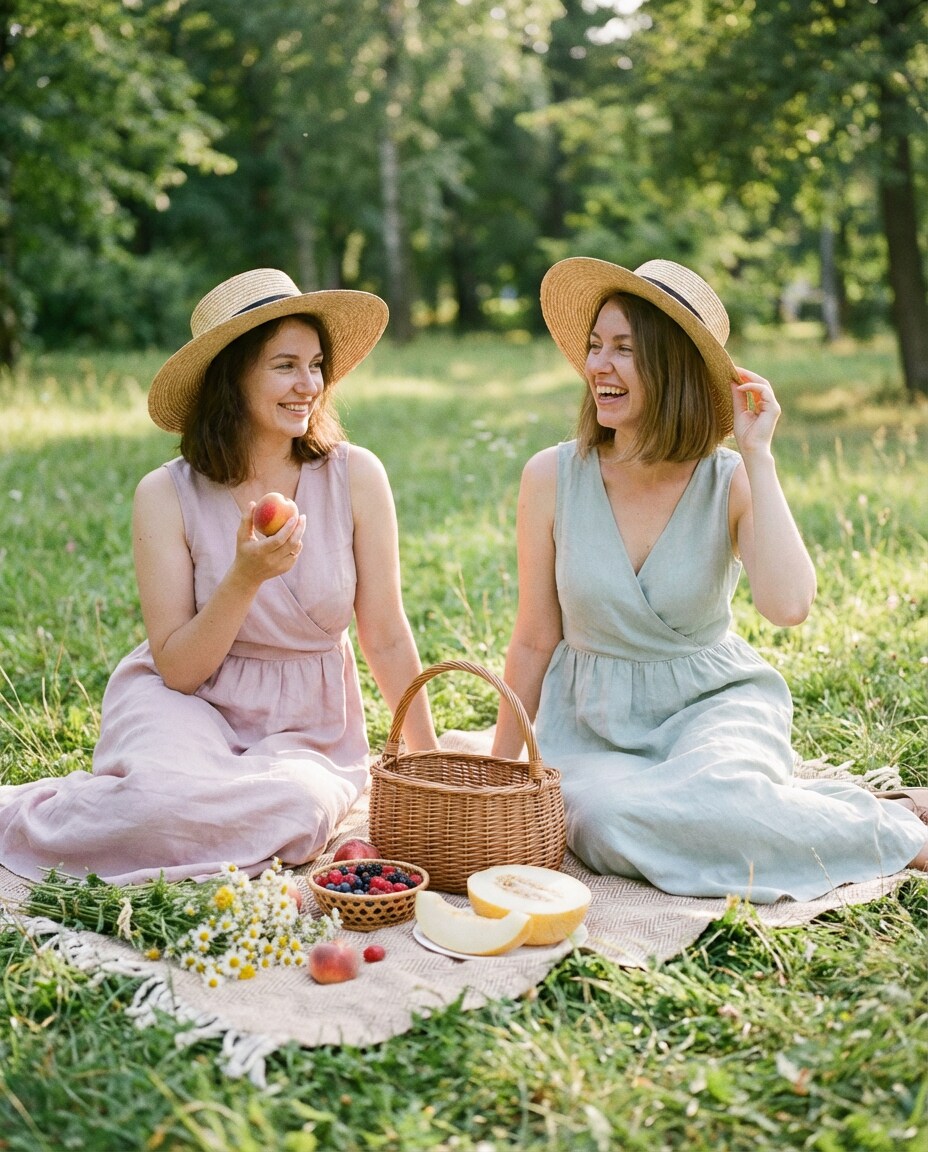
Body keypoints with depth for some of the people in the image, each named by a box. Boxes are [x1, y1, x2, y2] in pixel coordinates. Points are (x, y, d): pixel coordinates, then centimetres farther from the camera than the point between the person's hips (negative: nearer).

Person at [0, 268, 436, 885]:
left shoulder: (355, 477, -9)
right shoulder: (168, 495, -10)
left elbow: (388, 639, 0)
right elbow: (176, 669, -10)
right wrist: (245, 578, -25)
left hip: (306, 728, 2)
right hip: (187, 706, -2)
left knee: (296, 808, -33)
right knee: (171, 796, -36)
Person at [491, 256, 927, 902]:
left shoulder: (731, 483, -9)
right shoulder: (551, 479, -8)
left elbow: (789, 606, -28)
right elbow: (534, 641, 2)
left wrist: (757, 455, -22)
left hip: (713, 703, -1)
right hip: (592, 721, 2)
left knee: (716, 793, -37)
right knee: (610, 823, -33)